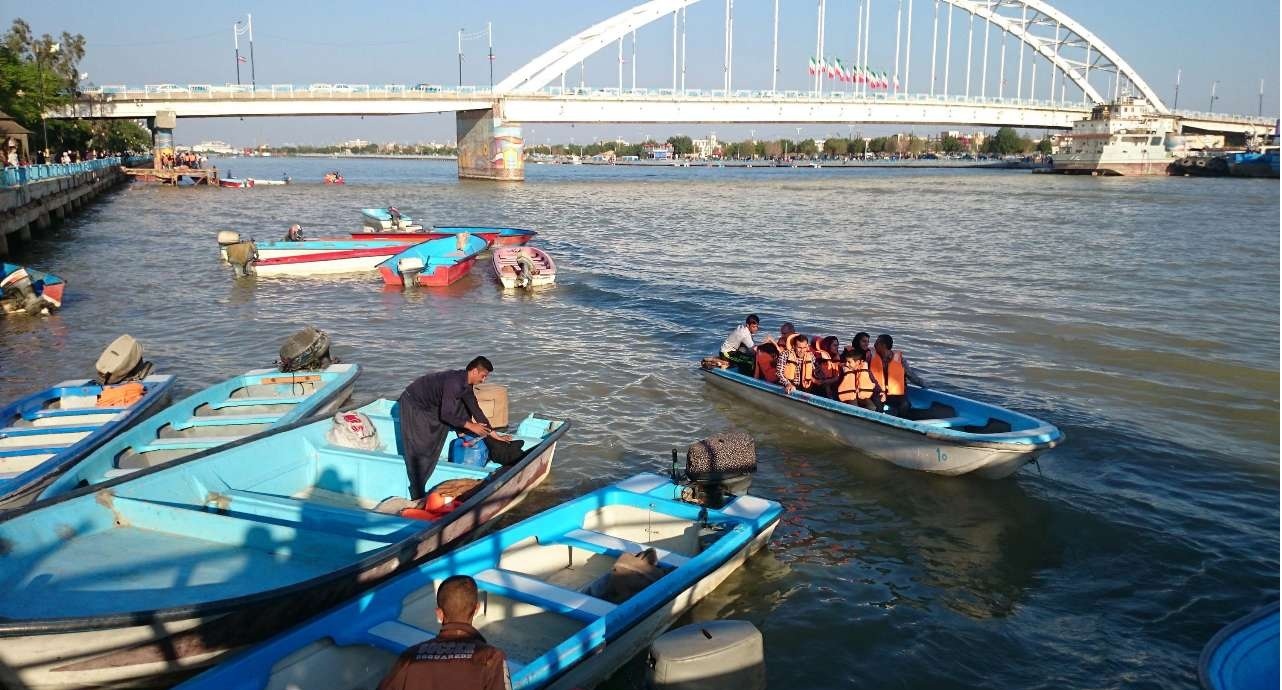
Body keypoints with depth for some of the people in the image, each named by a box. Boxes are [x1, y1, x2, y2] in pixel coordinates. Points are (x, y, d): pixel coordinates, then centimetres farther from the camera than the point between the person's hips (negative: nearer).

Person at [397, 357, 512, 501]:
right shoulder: (454, 382, -31)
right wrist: (470, 426, -22)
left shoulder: (466, 385, -3)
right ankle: (418, 495, -6)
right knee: (419, 449, -11)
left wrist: (494, 434, 6)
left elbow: (475, 409, 5)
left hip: (430, 404, 9)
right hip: (413, 404, -9)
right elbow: (446, 414, -30)